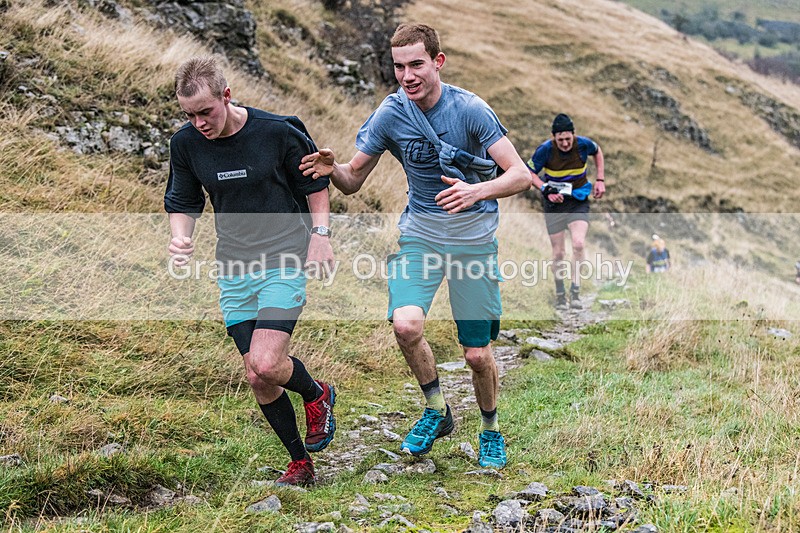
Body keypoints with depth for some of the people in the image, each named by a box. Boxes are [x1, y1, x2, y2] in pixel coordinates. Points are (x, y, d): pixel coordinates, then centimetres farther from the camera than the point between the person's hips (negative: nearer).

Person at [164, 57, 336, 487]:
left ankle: (317, 394, 15)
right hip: (233, 270, 4)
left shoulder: (278, 132, -13)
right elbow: (182, 204, 10)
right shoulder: (185, 144, -3)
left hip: (284, 261, -4)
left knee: (266, 365, -20)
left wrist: (320, 234, -5)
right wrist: (180, 238, -11)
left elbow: (315, 182, 3)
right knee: (257, 378, 5)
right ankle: (300, 464, 24)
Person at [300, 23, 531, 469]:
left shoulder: (470, 109, -16)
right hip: (420, 232, 2)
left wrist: (477, 190, -38)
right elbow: (353, 181, 0)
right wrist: (332, 169, -24)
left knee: (478, 354, 0)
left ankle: (491, 430, 29)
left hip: (475, 239, -2)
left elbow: (521, 175, -18)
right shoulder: (390, 114, -7)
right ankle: (437, 410, 4)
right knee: (406, 324, -23)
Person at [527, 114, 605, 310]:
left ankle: (575, 291, -10)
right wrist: (545, 189, -20)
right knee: (558, 253, 2)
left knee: (578, 244, -21)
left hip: (579, 201, 0)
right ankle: (560, 294, 21)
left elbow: (598, 152, 10)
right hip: (554, 202, 0)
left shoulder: (583, 144, -14)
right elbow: (529, 173, -6)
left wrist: (600, 180, 5)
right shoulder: (545, 149, -18)